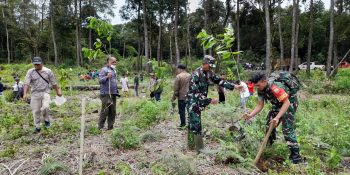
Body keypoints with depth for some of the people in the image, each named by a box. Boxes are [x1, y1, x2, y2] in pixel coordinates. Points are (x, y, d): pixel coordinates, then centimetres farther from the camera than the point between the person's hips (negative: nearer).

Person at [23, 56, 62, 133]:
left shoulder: (48, 71, 2)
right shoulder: (30, 72, 2)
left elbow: (54, 83, 9)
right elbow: (27, 83, -7)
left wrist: (58, 91, 14)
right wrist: (25, 94, -19)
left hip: (45, 93, -1)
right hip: (35, 94, 2)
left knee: (45, 107, -23)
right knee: (36, 111, 5)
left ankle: (46, 120, 6)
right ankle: (37, 127, 21)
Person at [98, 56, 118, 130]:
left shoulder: (114, 70, 20)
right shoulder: (104, 69, -5)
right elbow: (100, 80, -13)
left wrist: (117, 91, 23)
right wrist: (107, 77, -29)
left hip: (113, 94, 8)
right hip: (106, 94, -8)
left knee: (113, 111, 9)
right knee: (105, 110, -7)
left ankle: (110, 127, 18)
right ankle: (100, 127, 3)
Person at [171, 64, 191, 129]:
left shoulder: (178, 76, -10)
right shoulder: (190, 76, 6)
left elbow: (176, 88, -11)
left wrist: (173, 98, -3)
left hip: (182, 96, -5)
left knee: (182, 110, 5)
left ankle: (183, 124, 8)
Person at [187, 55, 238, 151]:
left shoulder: (209, 73, 3)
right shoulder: (196, 74, -22)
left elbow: (219, 81, 6)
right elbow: (195, 93, -25)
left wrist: (234, 86, -3)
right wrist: (210, 100, -24)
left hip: (199, 102, 8)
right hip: (193, 102, -8)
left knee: (192, 124, 15)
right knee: (196, 125, -5)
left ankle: (191, 145, 25)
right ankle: (200, 148, 4)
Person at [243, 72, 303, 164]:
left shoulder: (275, 87, -37)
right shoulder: (261, 89, -11)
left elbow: (287, 102, -37)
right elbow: (260, 105, -8)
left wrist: (277, 117, -43)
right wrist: (250, 115, -22)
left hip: (290, 102, -8)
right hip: (278, 104, 8)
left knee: (287, 128, -14)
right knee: (269, 124, 10)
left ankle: (296, 155, -7)